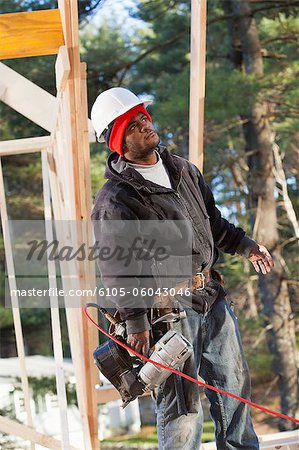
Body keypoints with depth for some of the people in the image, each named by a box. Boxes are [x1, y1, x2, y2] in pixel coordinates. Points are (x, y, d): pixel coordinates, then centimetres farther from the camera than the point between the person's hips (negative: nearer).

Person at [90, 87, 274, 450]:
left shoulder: (182, 169, 11)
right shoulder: (114, 199, -13)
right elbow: (115, 267, -19)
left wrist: (244, 246, 24)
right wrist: (135, 321, -26)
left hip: (211, 294, 7)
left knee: (234, 380, 18)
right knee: (181, 403, -2)